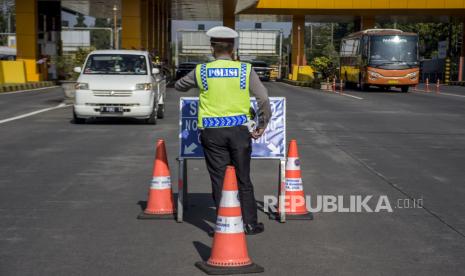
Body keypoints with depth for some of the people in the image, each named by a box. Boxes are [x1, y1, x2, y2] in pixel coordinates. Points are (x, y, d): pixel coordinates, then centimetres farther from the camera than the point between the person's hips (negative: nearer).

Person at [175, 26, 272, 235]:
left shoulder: (201, 71, 1)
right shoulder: (245, 70, -2)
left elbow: (179, 86, 18)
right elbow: (264, 100, -7)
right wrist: (262, 126, 5)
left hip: (212, 133, 0)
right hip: (239, 130, 0)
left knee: (219, 181, 8)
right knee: (243, 180, 12)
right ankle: (250, 224, 18)